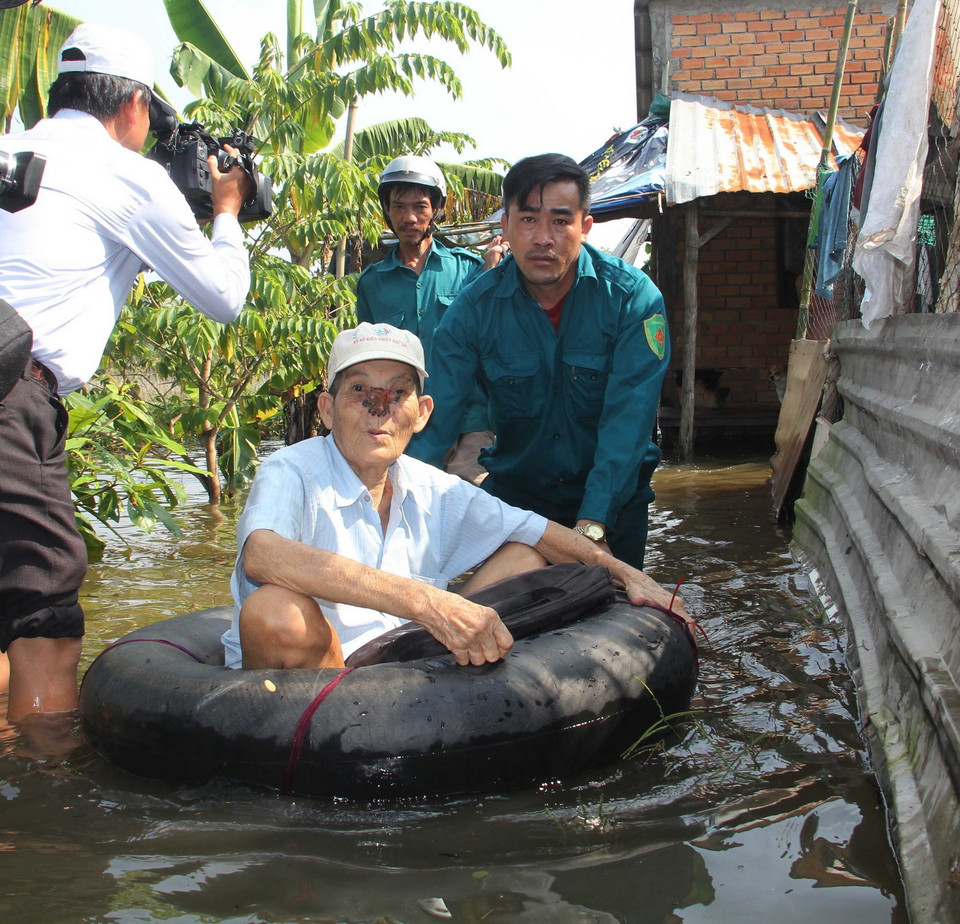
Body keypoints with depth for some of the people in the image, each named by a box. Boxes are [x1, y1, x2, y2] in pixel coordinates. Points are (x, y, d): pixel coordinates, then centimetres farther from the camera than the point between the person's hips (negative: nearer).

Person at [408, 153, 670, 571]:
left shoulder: (631, 297, -17)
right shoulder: (474, 309, -12)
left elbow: (627, 420, -24)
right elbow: (435, 420, -17)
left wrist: (592, 524, -35)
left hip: (612, 495, -1)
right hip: (513, 490, 1)